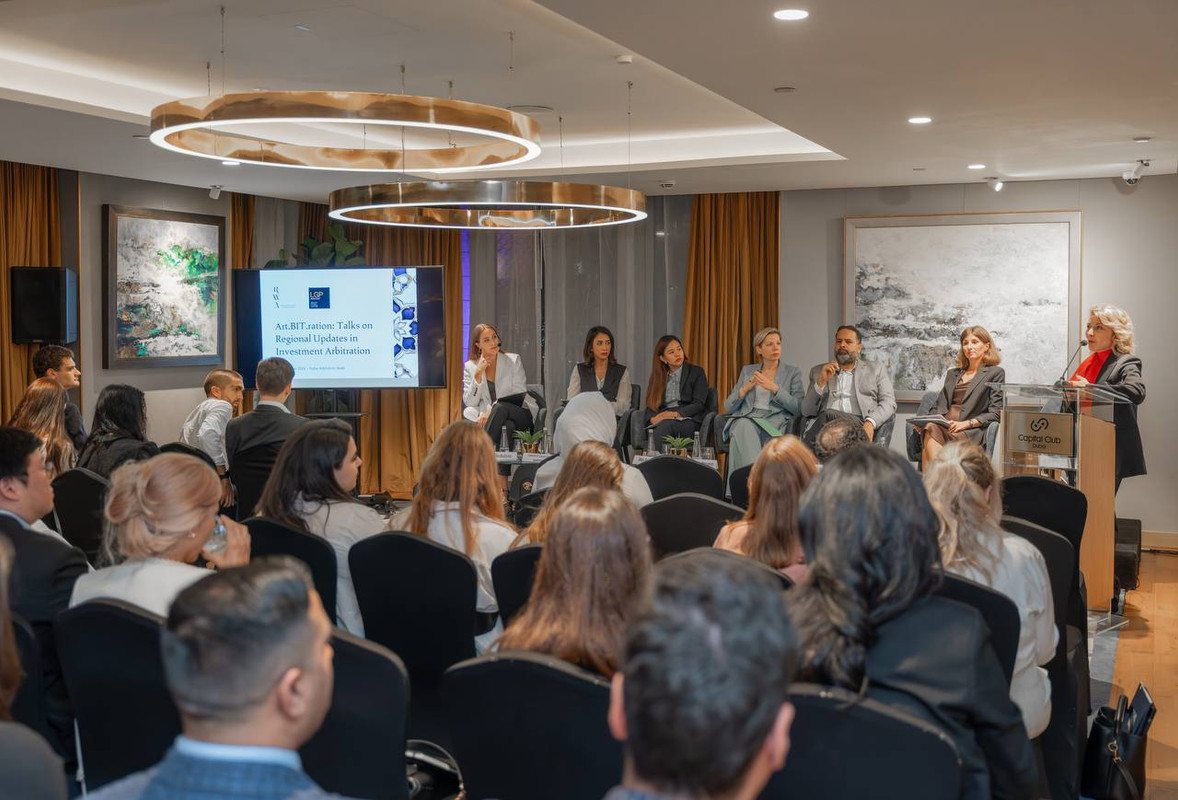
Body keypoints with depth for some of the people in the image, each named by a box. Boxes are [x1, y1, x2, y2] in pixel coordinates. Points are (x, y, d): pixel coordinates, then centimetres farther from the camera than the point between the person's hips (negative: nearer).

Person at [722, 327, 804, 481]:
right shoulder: (747, 371, 21)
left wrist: (775, 388, -11)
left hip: (774, 422, -2)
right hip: (746, 418, 2)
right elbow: (728, 407, 16)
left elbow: (797, 408, 1)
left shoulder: (792, 372, 14)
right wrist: (745, 389, -3)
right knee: (744, 427, -38)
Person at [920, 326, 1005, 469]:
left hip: (971, 432, -4)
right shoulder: (953, 373, 30)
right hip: (943, 425, 4)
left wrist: (966, 423, -13)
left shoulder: (995, 373, 12)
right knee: (930, 429, -33)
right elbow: (938, 406, 25)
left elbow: (994, 413, 2)